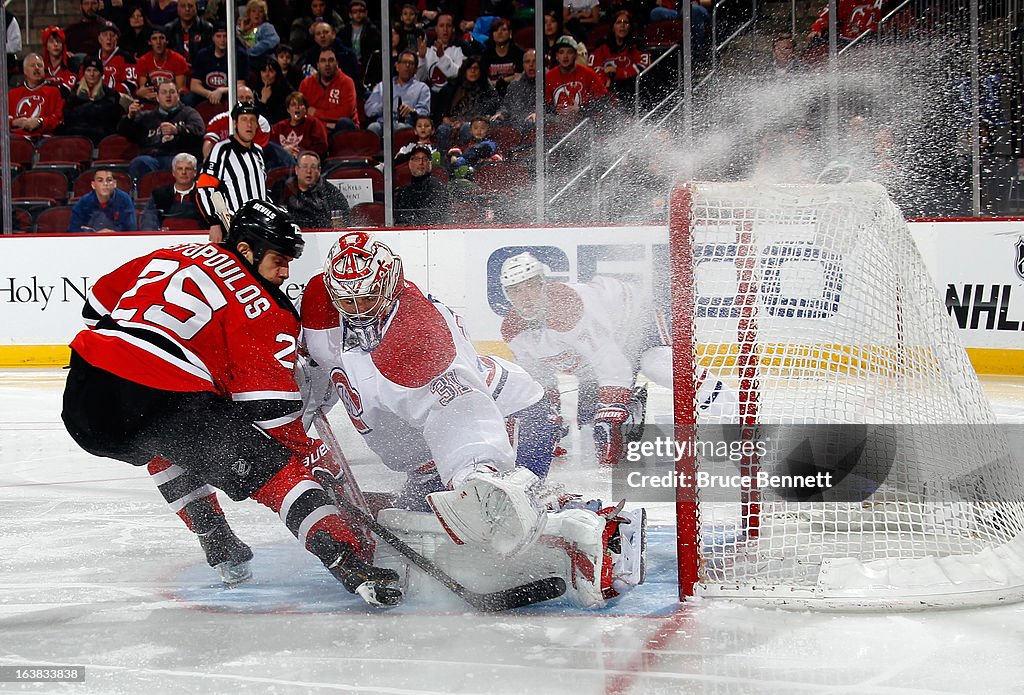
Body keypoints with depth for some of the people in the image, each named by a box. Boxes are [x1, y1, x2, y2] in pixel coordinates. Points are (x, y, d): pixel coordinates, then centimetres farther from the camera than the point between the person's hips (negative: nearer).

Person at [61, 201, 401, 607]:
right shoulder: (263, 310, 4)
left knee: (165, 443, 39)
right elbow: (271, 406, 0)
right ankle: (350, 567, -15)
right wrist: (311, 455, 10)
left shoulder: (169, 257, 25)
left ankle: (220, 547, 34)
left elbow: (100, 299, 33)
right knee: (279, 471, 0)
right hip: (161, 402, -7)